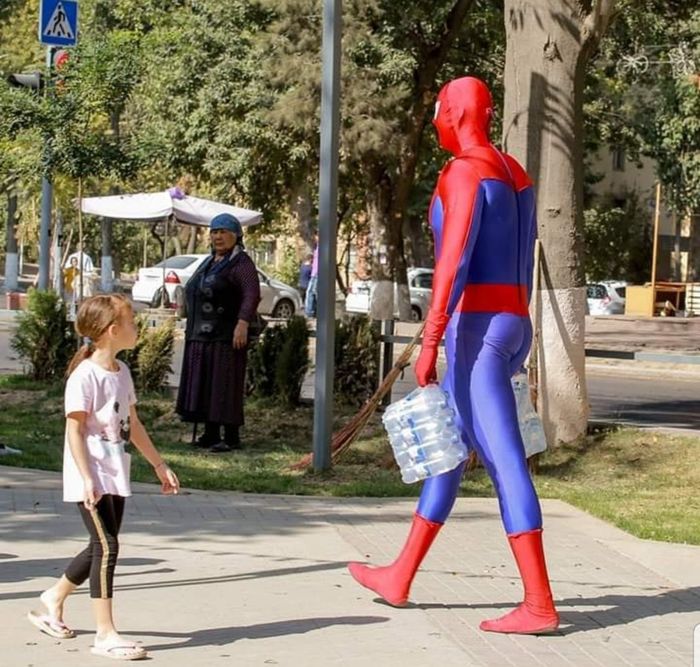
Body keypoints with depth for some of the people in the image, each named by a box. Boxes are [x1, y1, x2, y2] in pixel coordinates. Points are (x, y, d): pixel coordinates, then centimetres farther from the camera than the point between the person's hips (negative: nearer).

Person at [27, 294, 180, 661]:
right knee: (106, 545, -12)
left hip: (116, 474, 9)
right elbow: (75, 430, -16)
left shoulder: (122, 372, 11)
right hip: (90, 475, -9)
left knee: (101, 548, 14)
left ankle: (54, 598, 35)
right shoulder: (84, 375, -15)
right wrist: (88, 479, -22)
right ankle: (105, 633, -9)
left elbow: (132, 425, 20)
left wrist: (159, 465, 22)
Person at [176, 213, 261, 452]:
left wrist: (242, 324, -29)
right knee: (202, 385, 8)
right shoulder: (209, 263, 19)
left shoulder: (241, 263, -7)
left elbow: (252, 294, -19)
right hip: (201, 337, 9)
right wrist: (191, 329, 20)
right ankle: (210, 434, 14)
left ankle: (232, 437, -4)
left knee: (225, 384, -8)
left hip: (225, 336, -8)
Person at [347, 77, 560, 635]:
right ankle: (399, 578, 27)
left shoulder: (465, 172, -12)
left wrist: (430, 343, -23)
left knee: (503, 461, -11)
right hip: (512, 325, 10)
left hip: (476, 327, -10)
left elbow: (453, 261, -21)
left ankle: (540, 604, -11)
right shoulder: (514, 176, 18)